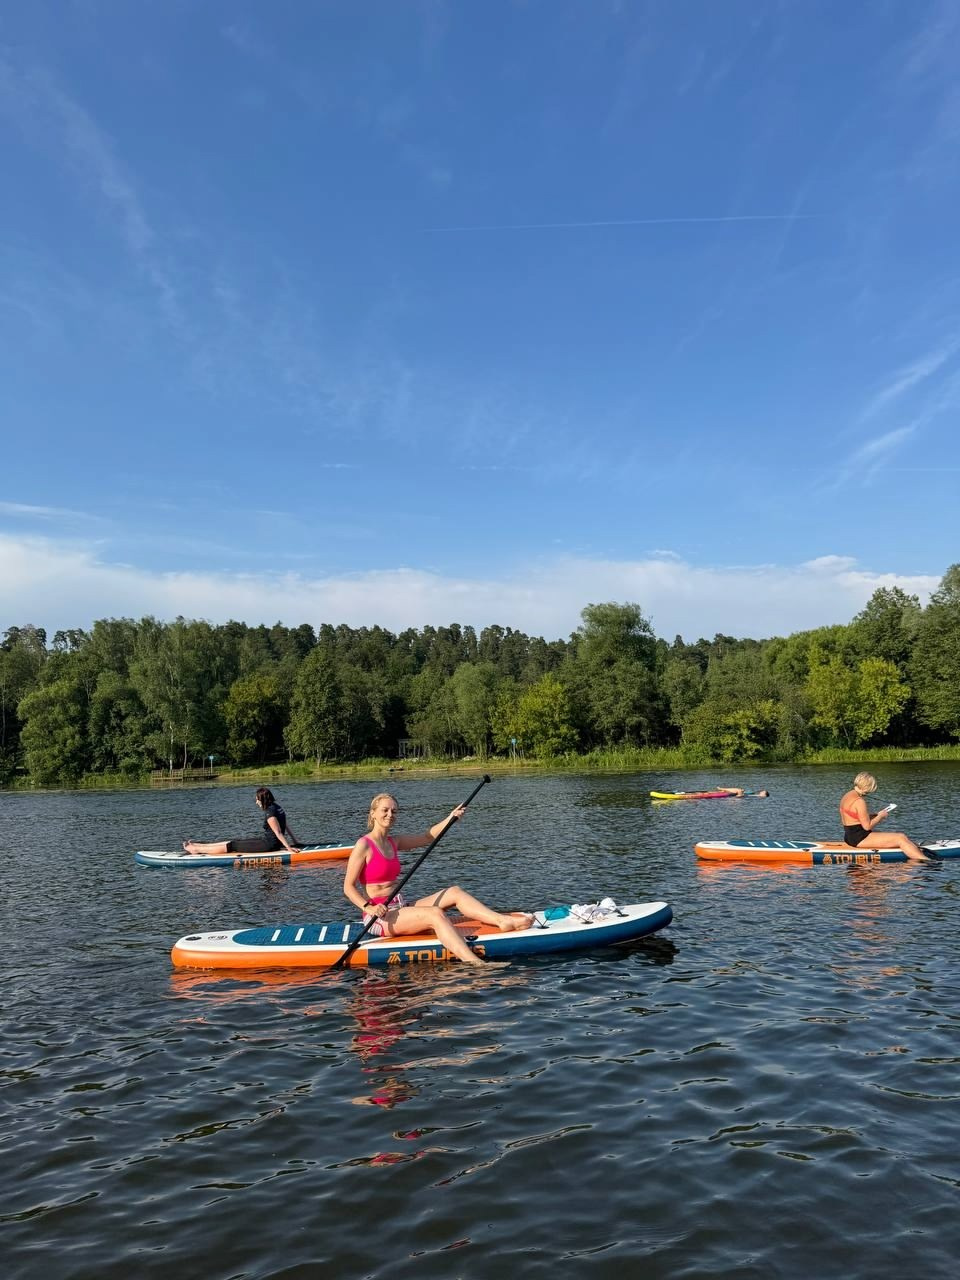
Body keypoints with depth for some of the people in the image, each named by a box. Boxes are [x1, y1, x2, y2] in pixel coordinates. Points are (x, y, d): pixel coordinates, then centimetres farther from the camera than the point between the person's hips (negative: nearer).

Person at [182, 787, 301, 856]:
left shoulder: (269, 813, -20)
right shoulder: (276, 807, 11)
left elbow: (278, 832, -23)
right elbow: (287, 827, 14)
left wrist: (289, 847, -26)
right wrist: (296, 842, 17)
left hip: (269, 844, -10)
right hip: (268, 840, 10)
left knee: (232, 846, -2)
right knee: (236, 842, 13)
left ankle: (195, 849, 5)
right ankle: (198, 846, 21)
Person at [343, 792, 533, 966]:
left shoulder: (394, 842, 14)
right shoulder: (364, 846, -9)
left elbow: (427, 837, 16)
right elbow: (348, 887, -11)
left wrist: (450, 818, 0)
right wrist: (368, 907, -26)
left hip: (399, 908, 9)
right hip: (380, 916, -9)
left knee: (454, 892, -5)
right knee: (435, 914, -30)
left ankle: (503, 920, -18)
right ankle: (473, 963, -45)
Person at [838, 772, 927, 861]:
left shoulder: (847, 796, 10)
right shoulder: (859, 801, -19)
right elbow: (867, 826, -17)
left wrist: (873, 816, 12)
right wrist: (880, 816, -2)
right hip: (860, 839, -10)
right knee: (901, 839, -10)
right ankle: (926, 861, -10)